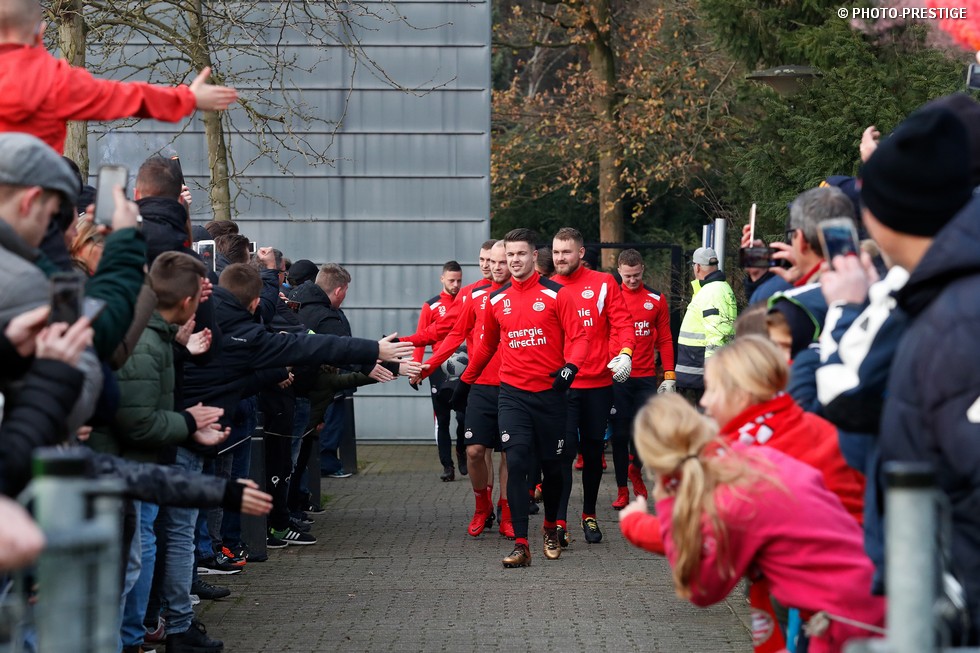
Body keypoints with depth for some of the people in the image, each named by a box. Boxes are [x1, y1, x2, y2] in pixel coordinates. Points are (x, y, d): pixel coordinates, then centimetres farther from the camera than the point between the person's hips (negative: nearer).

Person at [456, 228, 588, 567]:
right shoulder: (497, 300, 8)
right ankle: (521, 544, -12)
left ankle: (551, 529, 33)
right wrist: (466, 380, 26)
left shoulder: (556, 294, -3)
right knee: (517, 463, -11)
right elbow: (486, 345, 22)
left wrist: (570, 366, -24)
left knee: (552, 465, 9)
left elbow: (578, 336, -6)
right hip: (512, 395, 1)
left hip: (550, 393, -1)